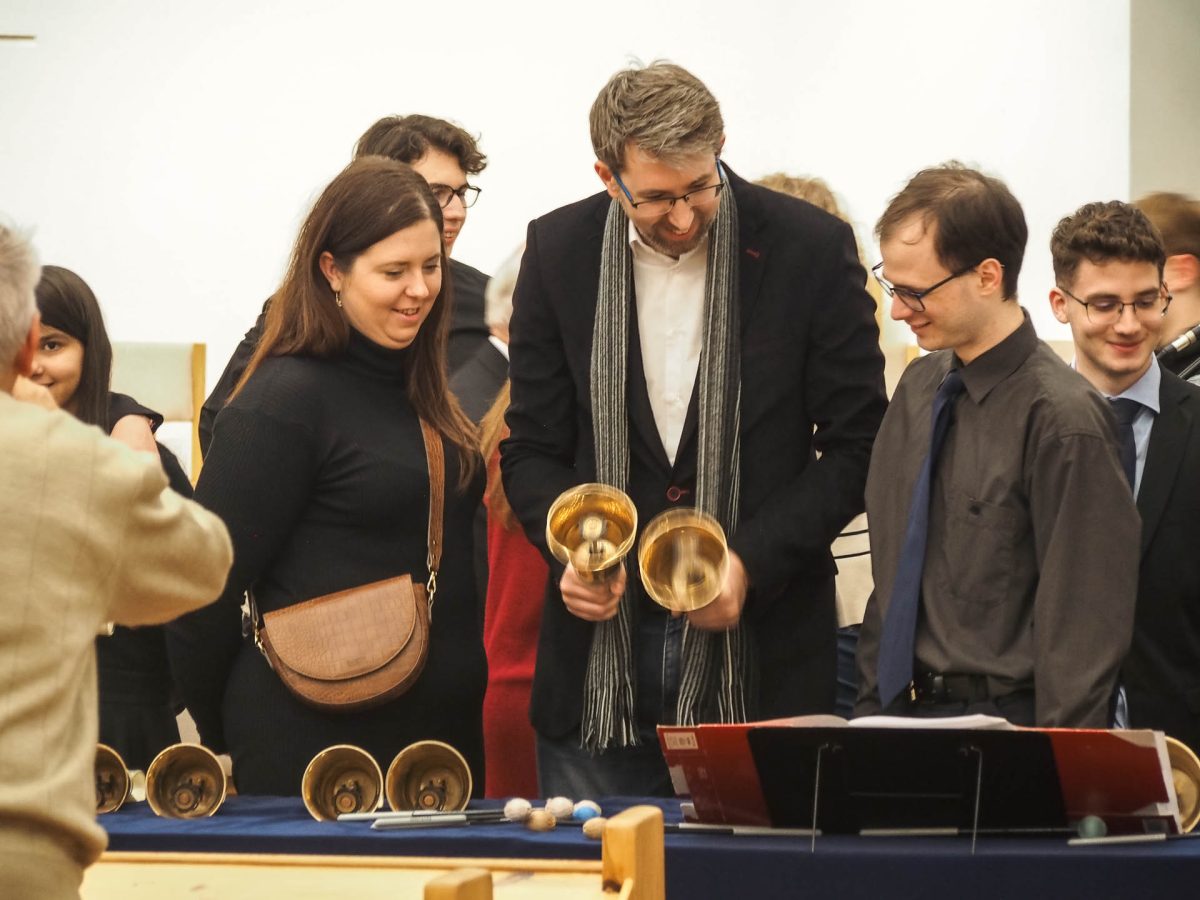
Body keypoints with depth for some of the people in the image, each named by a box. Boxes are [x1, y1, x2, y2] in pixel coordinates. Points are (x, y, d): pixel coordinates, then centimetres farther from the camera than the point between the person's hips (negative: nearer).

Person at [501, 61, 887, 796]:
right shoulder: (558, 252, 3)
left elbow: (856, 447, -1)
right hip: (600, 642, 2)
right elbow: (532, 447, 8)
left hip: (760, 651, -2)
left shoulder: (811, 248, -5)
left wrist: (752, 561, -14)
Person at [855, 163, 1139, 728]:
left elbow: (1082, 622, -12)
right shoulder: (921, 386, 11)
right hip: (899, 710, 7)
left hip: (1003, 724, -7)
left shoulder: (1062, 421, -13)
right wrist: (872, 704, 13)